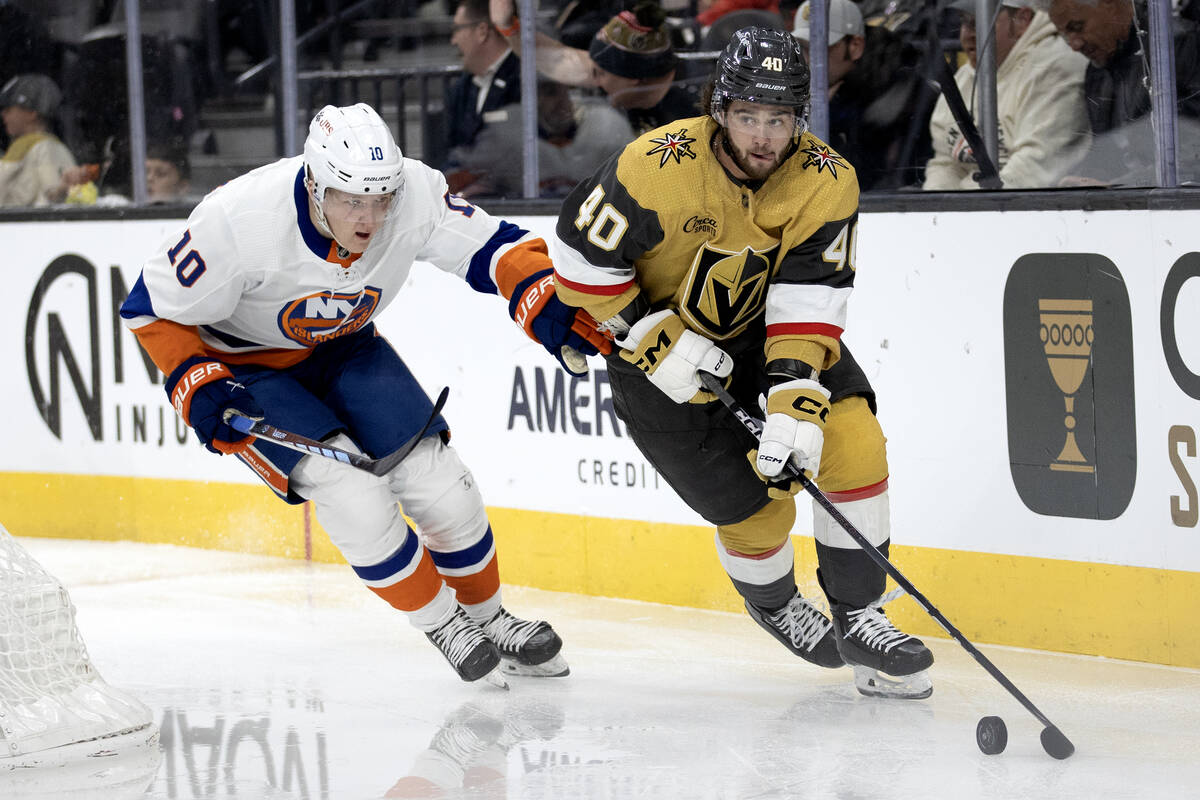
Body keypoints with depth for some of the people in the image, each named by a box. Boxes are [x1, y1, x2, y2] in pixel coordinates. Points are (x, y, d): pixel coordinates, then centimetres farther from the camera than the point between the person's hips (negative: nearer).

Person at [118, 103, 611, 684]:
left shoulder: (415, 192, -26)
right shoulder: (237, 221, -35)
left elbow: (495, 249, -16)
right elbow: (155, 308, -21)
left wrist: (553, 311, -33)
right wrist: (199, 390, -30)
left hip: (342, 345, 4)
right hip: (246, 364, -4)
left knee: (438, 481, -5)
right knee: (350, 490, -21)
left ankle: (488, 617, 21)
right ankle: (439, 620, 2)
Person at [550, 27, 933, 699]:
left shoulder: (826, 182, -21)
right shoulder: (658, 169, -29)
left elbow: (809, 301, -23)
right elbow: (582, 254, -19)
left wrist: (795, 401, -35)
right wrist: (652, 337, -22)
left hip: (767, 324, 3)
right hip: (656, 337, -3)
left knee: (851, 440, -18)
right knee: (752, 505, -5)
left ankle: (859, 618, -3)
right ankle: (772, 602, 30)